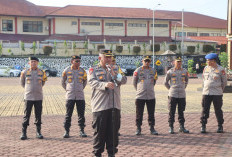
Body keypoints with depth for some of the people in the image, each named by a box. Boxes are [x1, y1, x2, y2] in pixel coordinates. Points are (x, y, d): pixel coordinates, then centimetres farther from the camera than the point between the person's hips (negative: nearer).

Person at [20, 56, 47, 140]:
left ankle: (38, 132, 15)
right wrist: (28, 89, 12)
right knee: (26, 115, -1)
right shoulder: (25, 72, -1)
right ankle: (24, 133, 6)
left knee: (38, 116, 6)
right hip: (28, 97, -2)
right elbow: (22, 83, 14)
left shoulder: (41, 72, 4)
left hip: (38, 97, 2)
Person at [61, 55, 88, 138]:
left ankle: (82, 130, 10)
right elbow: (63, 82, 15)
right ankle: (67, 131, 6)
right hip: (70, 96, -1)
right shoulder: (66, 70, 1)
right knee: (68, 114, 0)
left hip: (80, 96, 2)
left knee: (81, 114, 3)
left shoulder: (82, 71, 5)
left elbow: (85, 81, 21)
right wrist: (67, 89, 10)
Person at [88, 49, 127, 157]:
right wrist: (105, 85, -30)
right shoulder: (93, 70, 6)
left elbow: (124, 81, 3)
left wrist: (113, 73, -12)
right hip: (100, 105, -3)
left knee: (113, 131, 6)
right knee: (99, 131, 0)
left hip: (115, 105, 4)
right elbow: (93, 82, -12)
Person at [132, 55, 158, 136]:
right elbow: (134, 82, 9)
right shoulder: (138, 70, 0)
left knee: (151, 113, 5)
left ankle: (152, 128, 13)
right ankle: (138, 128, 12)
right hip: (140, 96, -2)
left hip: (151, 96, 2)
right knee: (139, 113, 3)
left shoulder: (153, 71, 8)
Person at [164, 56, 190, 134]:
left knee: (181, 111, 8)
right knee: (171, 112, 0)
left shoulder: (184, 71, 7)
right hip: (172, 95, -2)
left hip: (182, 95, 3)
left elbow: (186, 81, 24)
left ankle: (182, 127, 16)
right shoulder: (170, 72, -2)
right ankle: (171, 127, 6)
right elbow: (165, 82, 9)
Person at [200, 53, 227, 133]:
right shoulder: (206, 68, 7)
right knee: (205, 109, 0)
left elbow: (224, 82, 7)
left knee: (218, 110, 4)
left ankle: (220, 126, 17)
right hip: (206, 93, 3)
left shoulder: (221, 69, -4)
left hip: (217, 94, -3)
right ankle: (203, 126, 7)